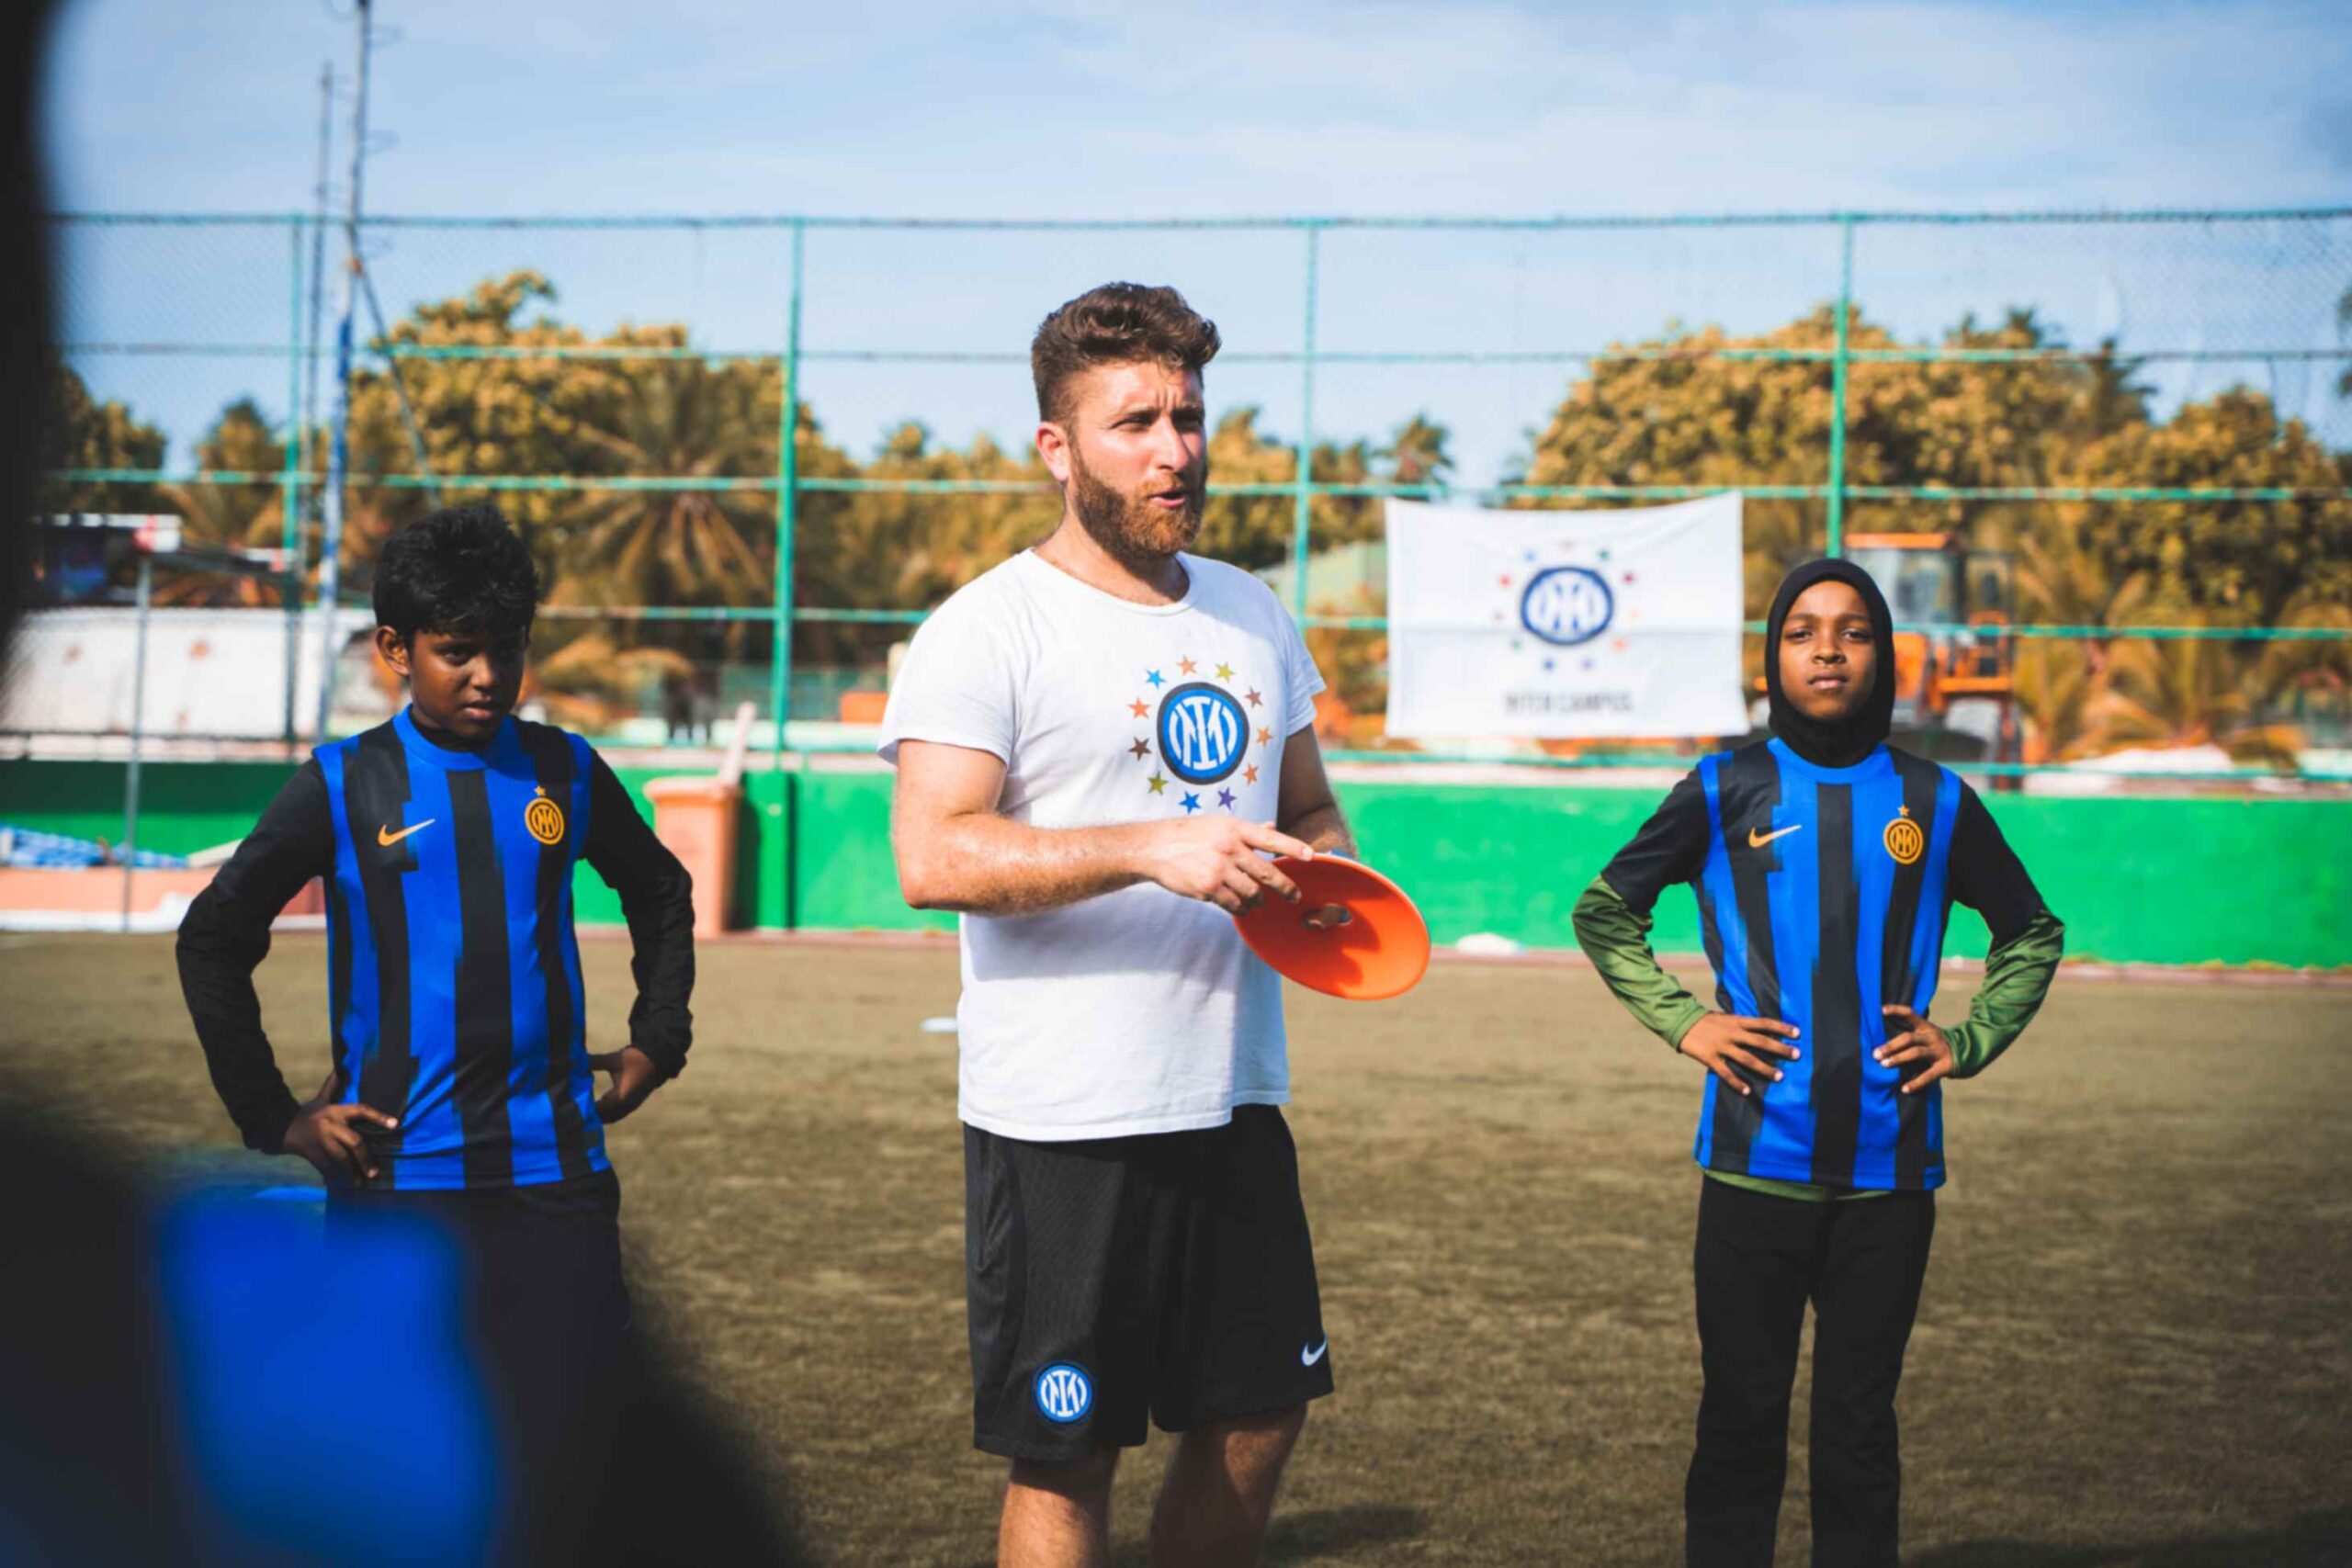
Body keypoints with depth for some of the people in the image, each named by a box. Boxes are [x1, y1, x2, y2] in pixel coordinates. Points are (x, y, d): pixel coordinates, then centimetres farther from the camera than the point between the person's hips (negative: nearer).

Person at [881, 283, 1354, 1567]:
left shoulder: (1253, 616, 13)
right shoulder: (989, 630, -9)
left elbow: (1307, 809, 24)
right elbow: (932, 858, -20)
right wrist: (1150, 849, -28)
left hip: (1235, 1101, 7)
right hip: (1062, 1121, -6)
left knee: (1259, 1420, 13)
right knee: (1065, 1459, 1)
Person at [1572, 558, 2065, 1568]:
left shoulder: (1932, 801, 7)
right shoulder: (1725, 792, 3)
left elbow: (2032, 932, 20)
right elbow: (1604, 911, 13)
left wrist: (1968, 1044, 6)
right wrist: (1682, 1022, 0)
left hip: (1888, 1170, 1)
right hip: (1756, 1161, -1)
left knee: (1860, 1424, 8)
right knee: (1741, 1417, 3)